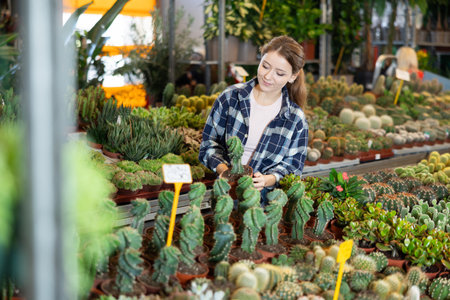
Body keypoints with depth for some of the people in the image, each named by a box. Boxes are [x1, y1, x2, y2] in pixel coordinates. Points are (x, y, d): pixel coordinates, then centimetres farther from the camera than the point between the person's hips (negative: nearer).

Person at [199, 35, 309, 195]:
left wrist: (267, 180, -15)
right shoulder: (230, 97, 4)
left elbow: (293, 165, 5)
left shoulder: (296, 119, 4)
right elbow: (209, 142, 7)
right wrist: (223, 169, -13)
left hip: (266, 195, 1)